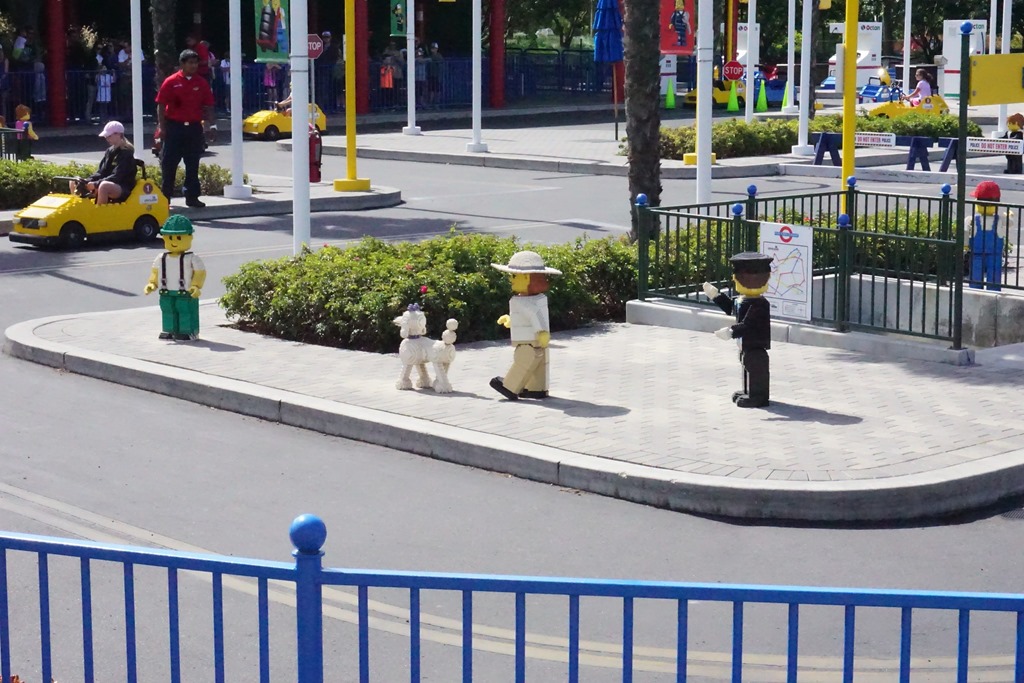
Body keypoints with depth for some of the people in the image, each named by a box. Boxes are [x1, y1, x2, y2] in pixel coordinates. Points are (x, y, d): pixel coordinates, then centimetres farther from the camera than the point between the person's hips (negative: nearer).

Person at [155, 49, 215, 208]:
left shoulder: (202, 83, 6)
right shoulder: (171, 82, -3)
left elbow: (208, 106, 10)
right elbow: (161, 106, -3)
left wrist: (208, 122, -3)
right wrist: (162, 128, -8)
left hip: (194, 128, 3)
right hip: (174, 127, -3)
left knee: (193, 165, 7)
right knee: (169, 164, 2)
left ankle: (192, 196, 14)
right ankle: (165, 197, 10)